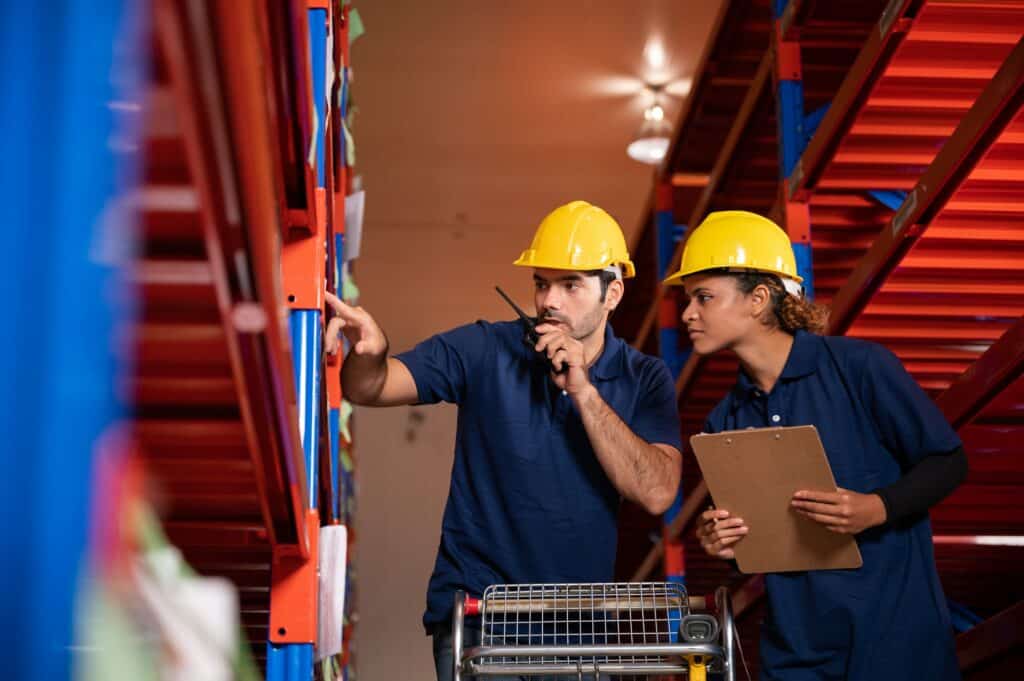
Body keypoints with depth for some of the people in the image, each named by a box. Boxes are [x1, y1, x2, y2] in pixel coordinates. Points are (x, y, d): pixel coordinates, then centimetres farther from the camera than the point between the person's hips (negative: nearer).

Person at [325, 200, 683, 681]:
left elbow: (656, 494, -14)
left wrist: (584, 390, -19)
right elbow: (369, 389, -10)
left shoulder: (645, 380, -2)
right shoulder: (485, 351, -5)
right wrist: (369, 353, -34)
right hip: (475, 608, -2)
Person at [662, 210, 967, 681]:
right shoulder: (725, 422, 5)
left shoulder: (860, 367, -10)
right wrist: (723, 545, -9)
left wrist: (877, 508, -22)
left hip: (895, 630, -4)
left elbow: (948, 462, -6)